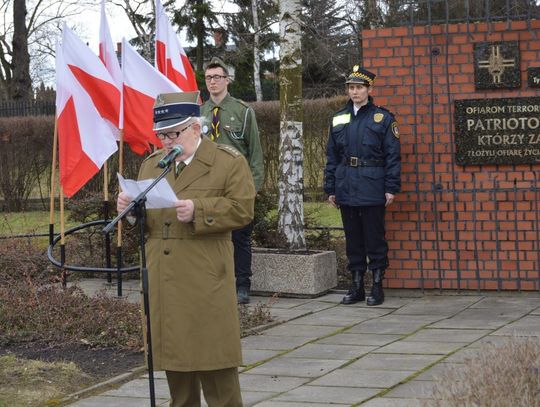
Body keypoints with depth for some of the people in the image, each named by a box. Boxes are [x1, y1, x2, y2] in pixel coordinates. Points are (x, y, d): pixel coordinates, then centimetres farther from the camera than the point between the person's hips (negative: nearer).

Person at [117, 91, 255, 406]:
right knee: (175, 358, 12)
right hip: (162, 283, 5)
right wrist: (129, 208, -1)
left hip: (205, 283, -5)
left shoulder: (229, 162, -1)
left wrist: (198, 211, -20)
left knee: (213, 358, -2)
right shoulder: (151, 164, 16)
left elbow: (242, 210, -9)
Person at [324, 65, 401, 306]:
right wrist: (330, 189, 9)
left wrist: (391, 188, -9)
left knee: (375, 238, 0)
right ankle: (356, 286, 17)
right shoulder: (338, 119, 12)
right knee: (353, 239, 9)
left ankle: (377, 287, 8)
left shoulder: (383, 118, 0)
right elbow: (332, 157, 13)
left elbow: (393, 156, -3)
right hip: (346, 189, 4)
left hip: (372, 189, -4)